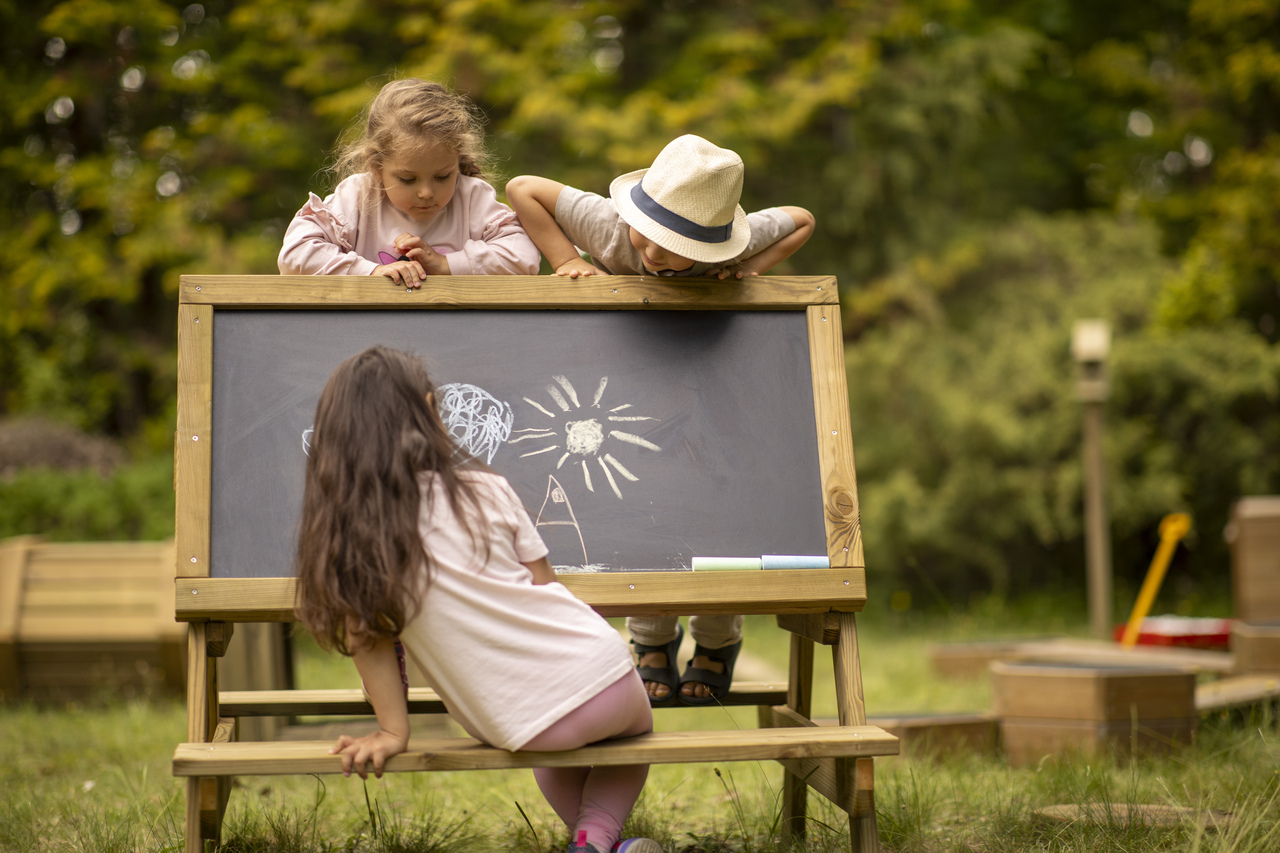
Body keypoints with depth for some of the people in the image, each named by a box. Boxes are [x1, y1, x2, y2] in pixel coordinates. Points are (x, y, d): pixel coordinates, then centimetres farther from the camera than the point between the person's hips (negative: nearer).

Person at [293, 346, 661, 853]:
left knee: (555, 755, 38)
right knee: (635, 729, 33)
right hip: (602, 677, -1)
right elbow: (545, 586, 5)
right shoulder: (483, 488, -3)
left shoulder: (347, 528, -6)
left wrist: (392, 731, 3)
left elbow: (367, 631, -5)